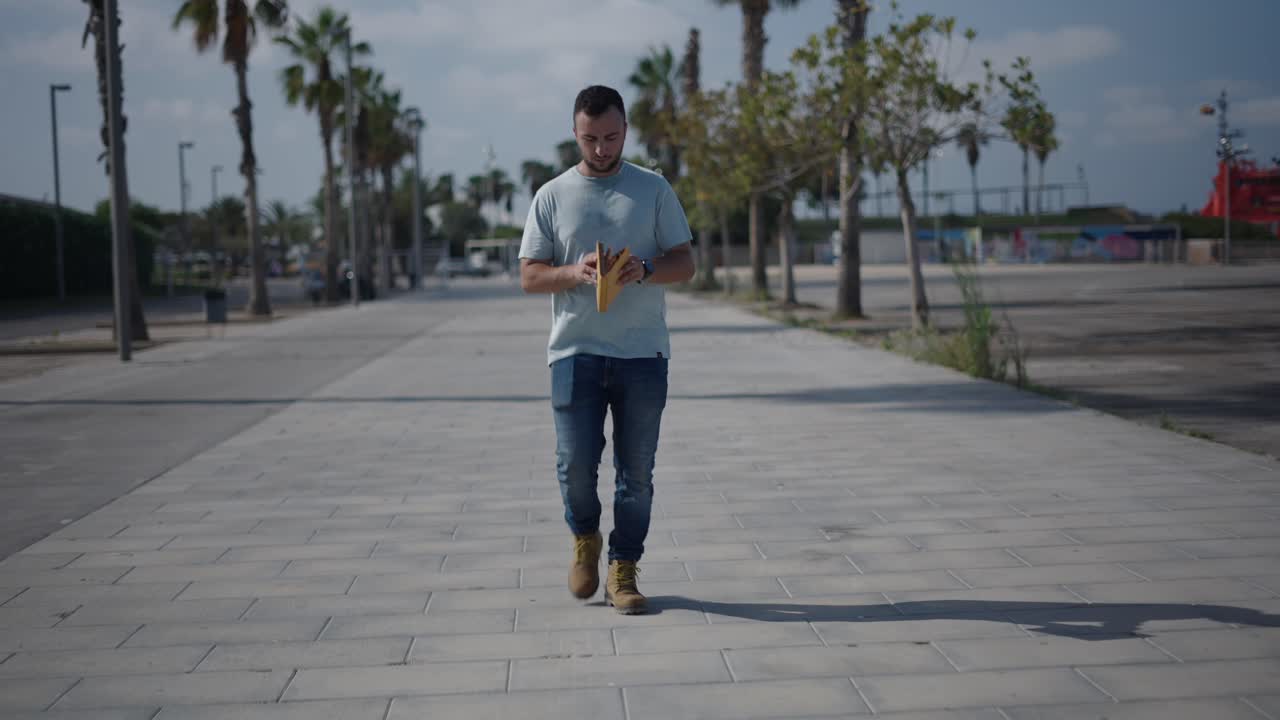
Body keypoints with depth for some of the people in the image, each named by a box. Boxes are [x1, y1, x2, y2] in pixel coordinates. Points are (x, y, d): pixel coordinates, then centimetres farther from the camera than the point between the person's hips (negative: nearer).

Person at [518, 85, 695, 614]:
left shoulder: (654, 189, 7)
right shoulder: (552, 196, 7)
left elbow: (684, 264, 6)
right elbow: (529, 276, 5)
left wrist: (643, 270, -15)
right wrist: (575, 274, -15)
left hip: (643, 352, 1)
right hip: (575, 351, 0)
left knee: (637, 470, 3)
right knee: (575, 463, -4)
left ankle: (623, 571, 16)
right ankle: (585, 539, 26)